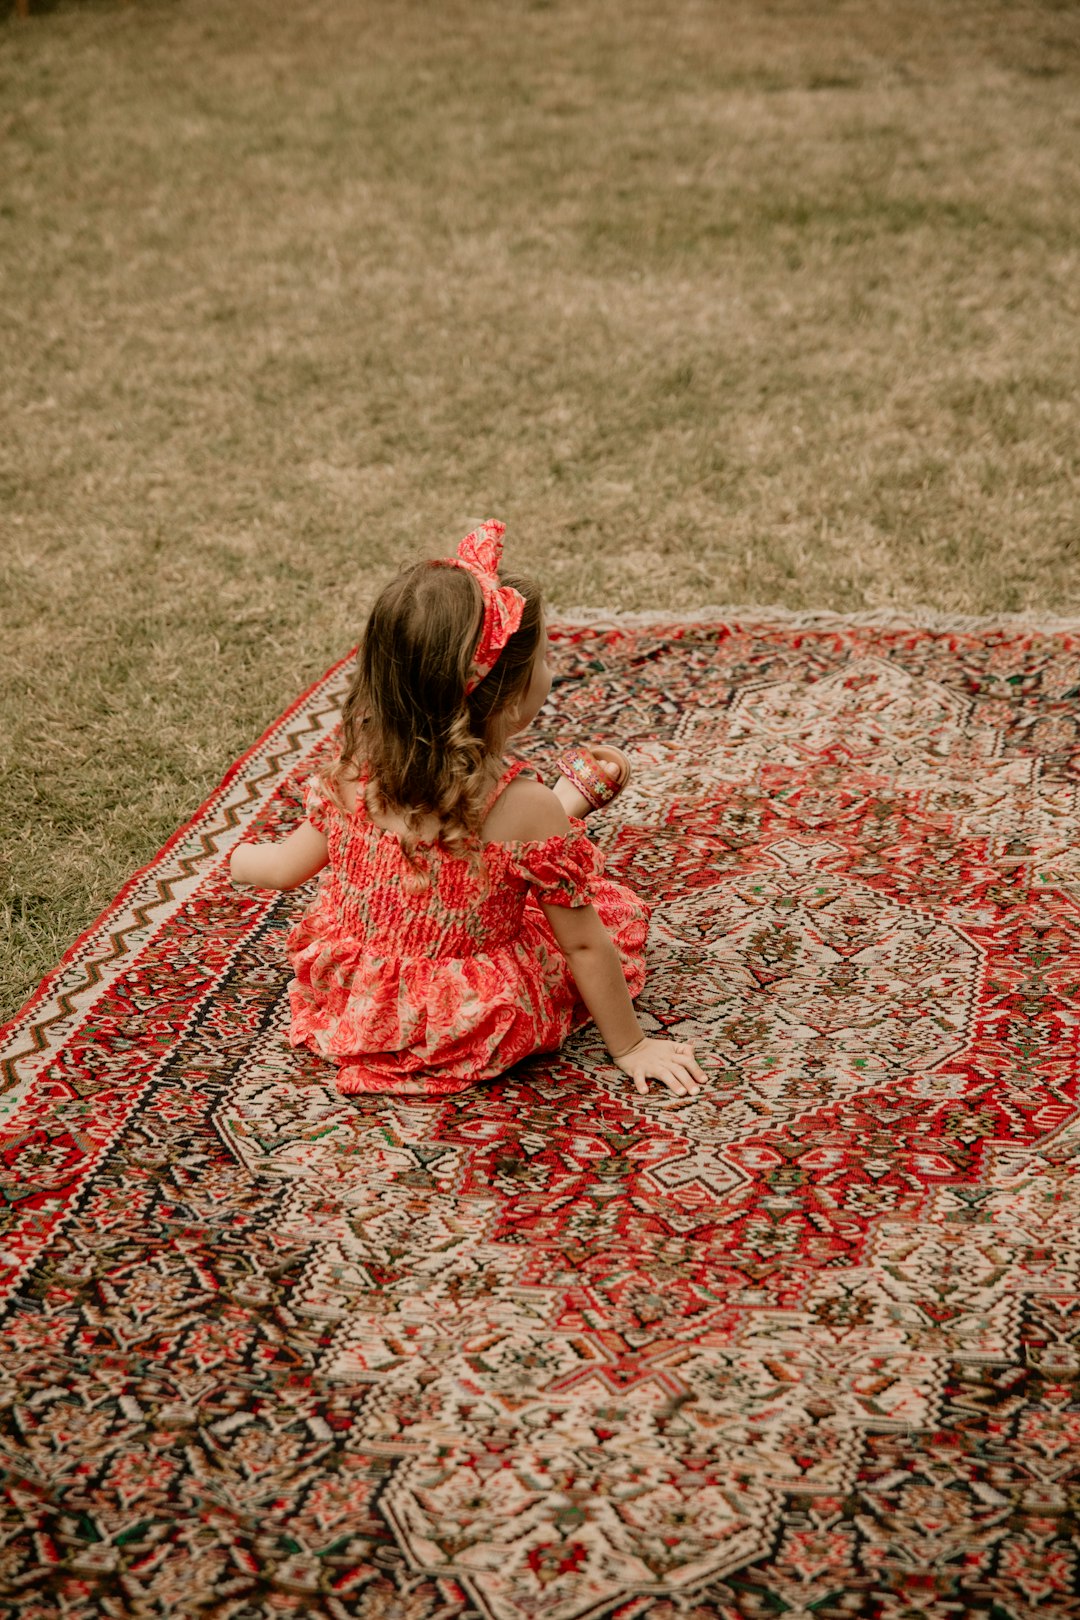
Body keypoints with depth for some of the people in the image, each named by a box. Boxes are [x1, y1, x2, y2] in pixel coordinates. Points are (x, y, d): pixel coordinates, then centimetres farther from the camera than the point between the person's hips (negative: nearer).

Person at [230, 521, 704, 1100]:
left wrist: (238, 857, 24)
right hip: (474, 1036, -4)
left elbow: (287, 867, 1)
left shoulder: (356, 775, -15)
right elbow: (585, 948, -18)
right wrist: (631, 1047, -4)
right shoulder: (526, 810, -28)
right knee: (617, 910, 15)